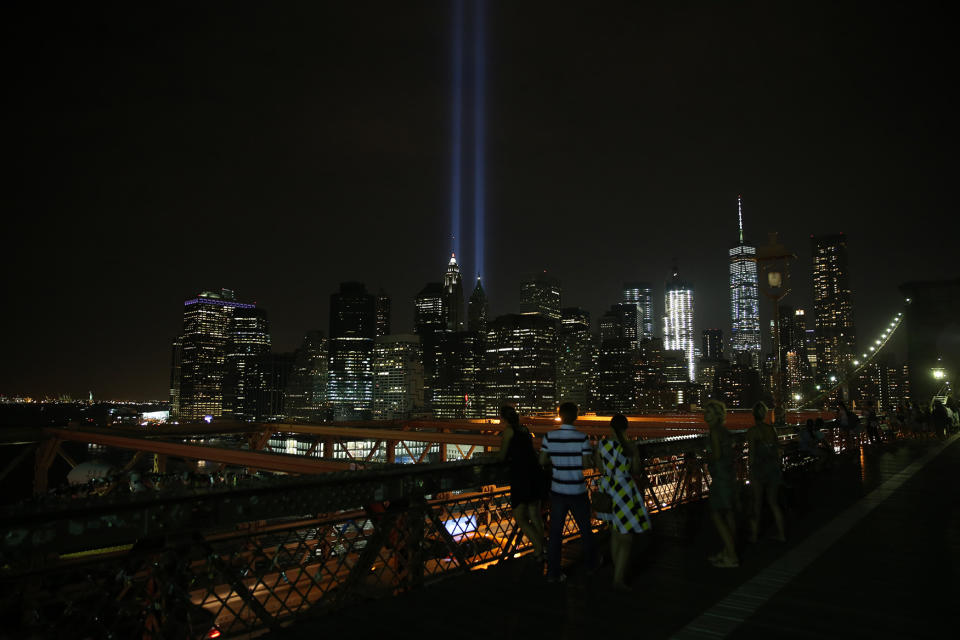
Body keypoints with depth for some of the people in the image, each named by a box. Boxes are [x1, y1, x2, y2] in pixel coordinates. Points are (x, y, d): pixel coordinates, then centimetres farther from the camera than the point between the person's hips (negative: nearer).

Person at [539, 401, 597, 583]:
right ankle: (591, 563, 38)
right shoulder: (582, 437, -14)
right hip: (577, 492, -2)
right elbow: (587, 463, -15)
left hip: (557, 491, 2)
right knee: (585, 529, 19)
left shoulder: (549, 436, -6)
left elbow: (542, 461, -2)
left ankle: (553, 572, 11)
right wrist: (591, 457, 6)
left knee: (555, 532, 8)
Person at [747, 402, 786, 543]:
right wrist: (777, 467, 17)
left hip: (759, 469, -4)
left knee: (757, 503, 8)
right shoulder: (772, 429, 1)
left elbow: (752, 454, -14)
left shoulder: (751, 431, -13)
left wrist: (751, 475, -8)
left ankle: (754, 535, 19)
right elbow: (778, 451, 6)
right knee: (773, 502, 18)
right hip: (774, 468, 5)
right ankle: (781, 534, 21)